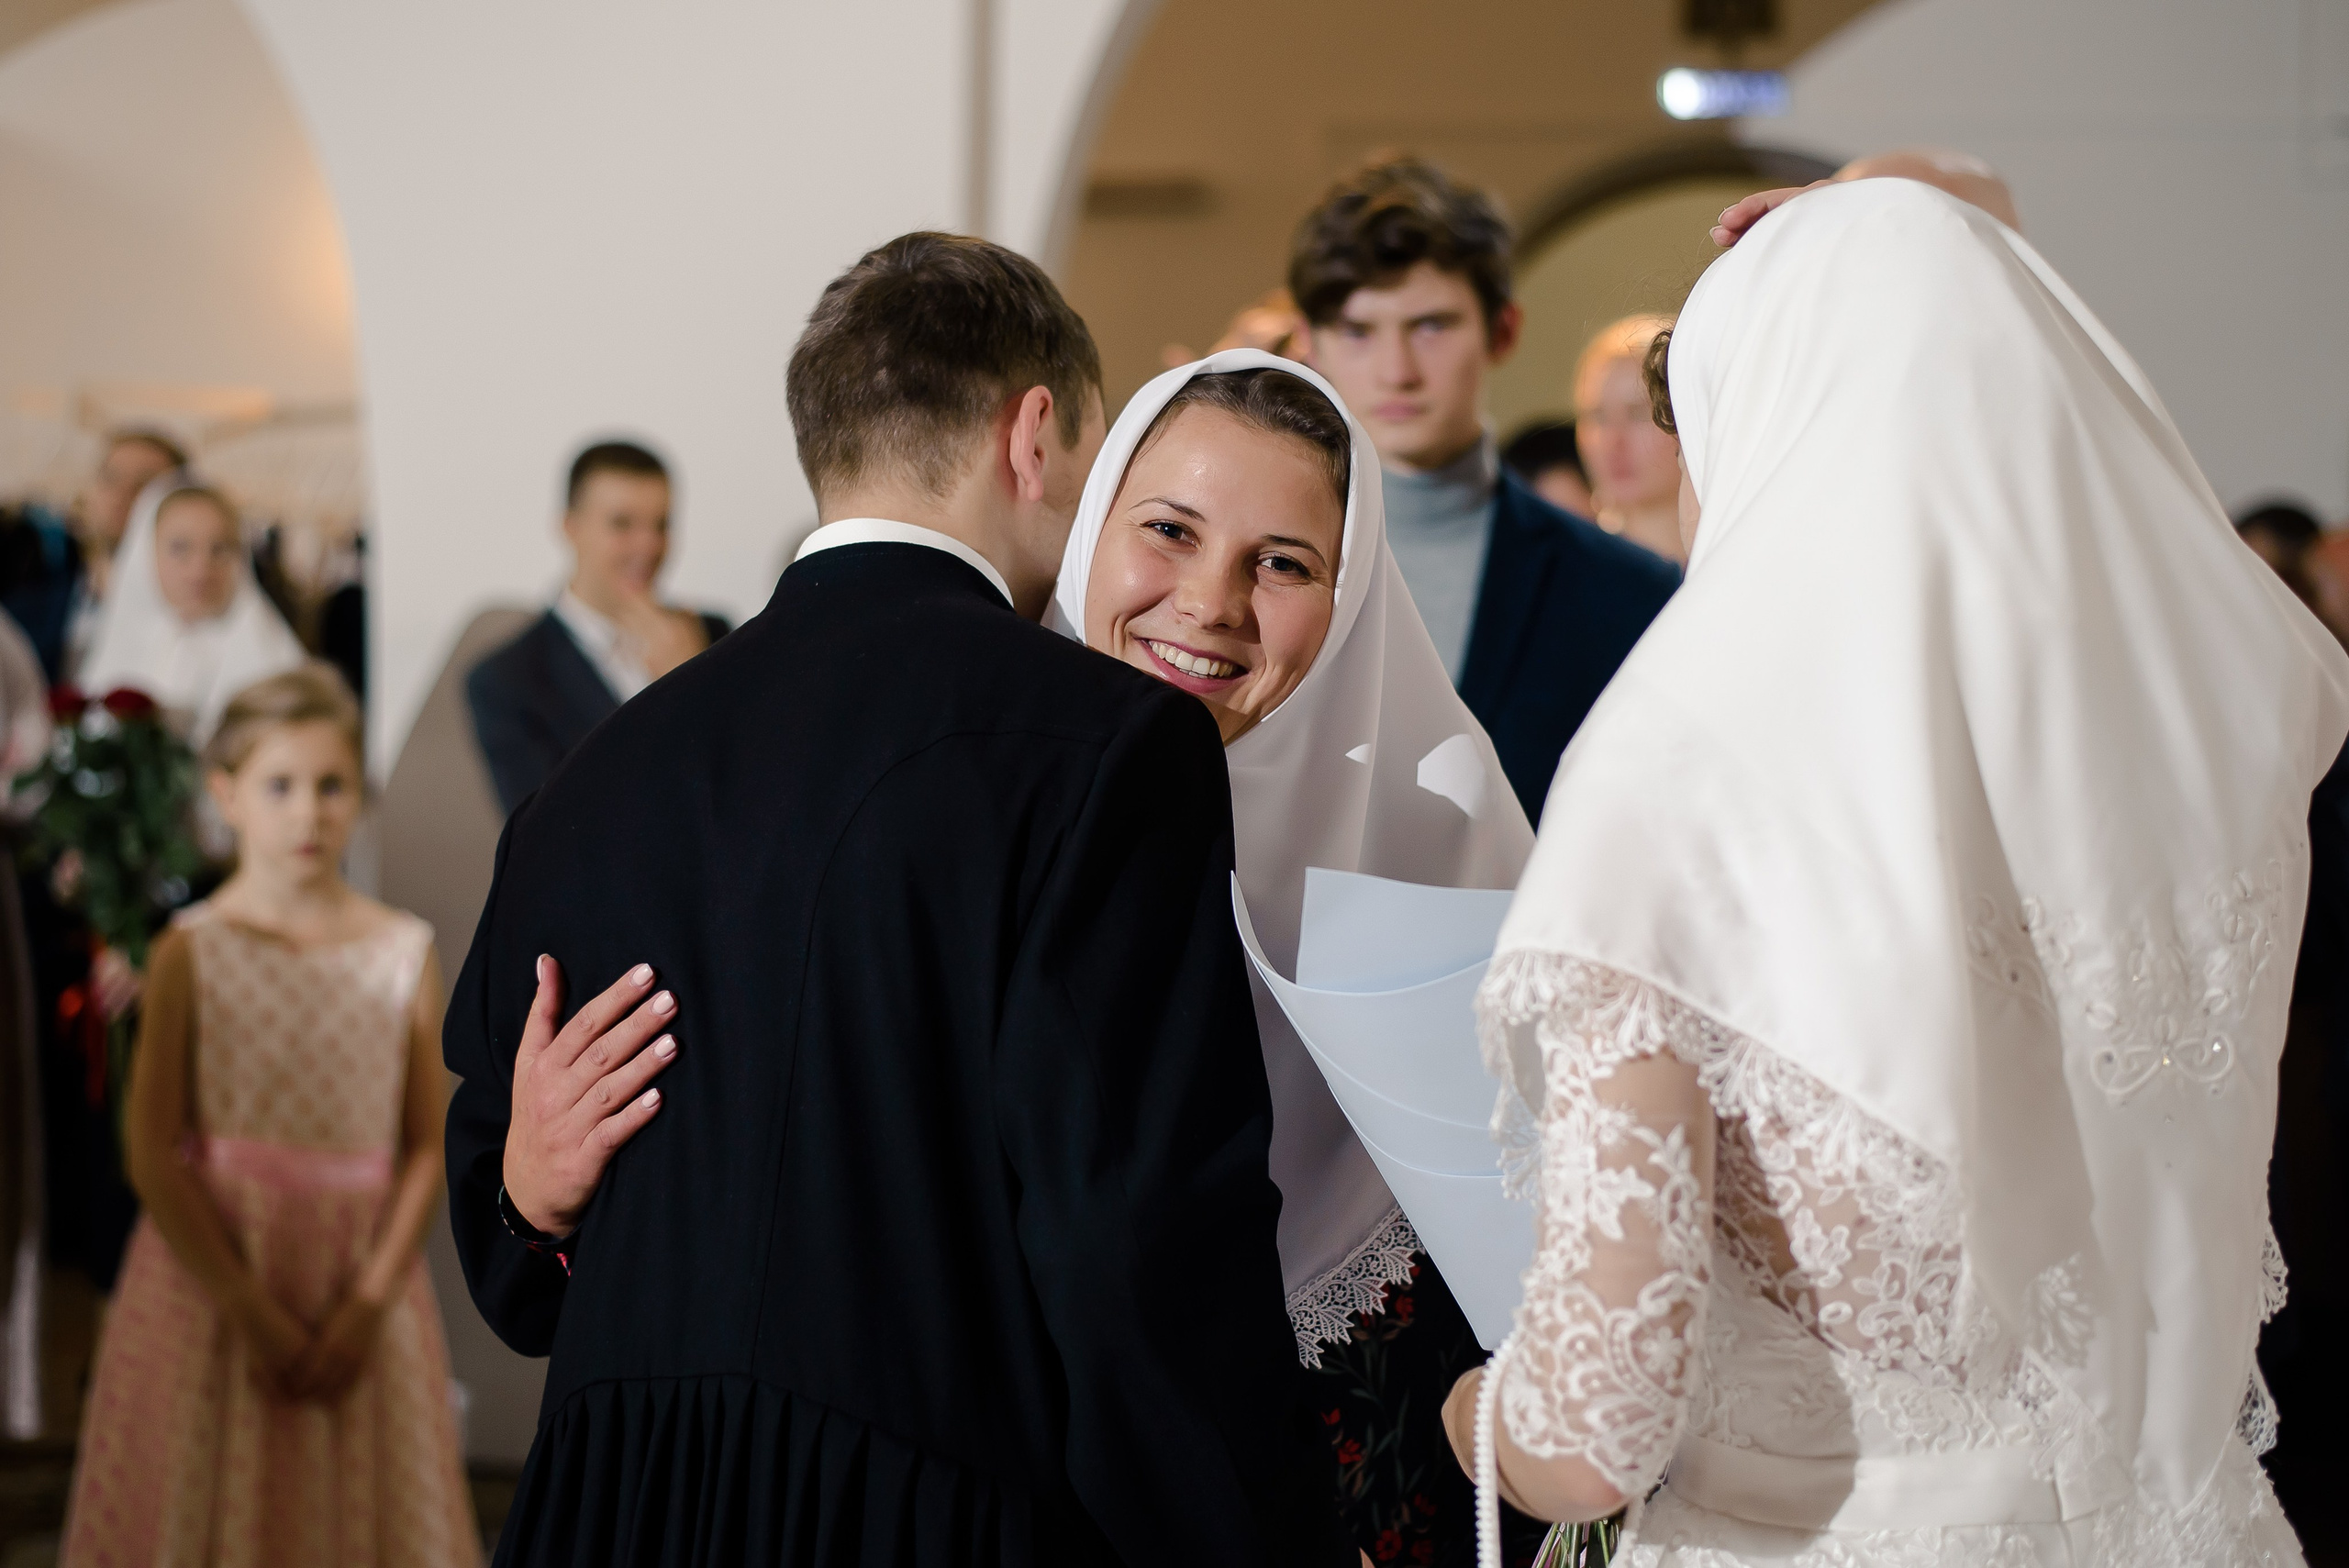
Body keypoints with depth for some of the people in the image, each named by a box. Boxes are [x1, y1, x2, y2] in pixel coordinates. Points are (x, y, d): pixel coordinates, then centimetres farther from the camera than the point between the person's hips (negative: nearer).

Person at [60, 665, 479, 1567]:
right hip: (214, 1275, -2)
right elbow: (153, 1155, -8)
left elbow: (427, 1146, 0)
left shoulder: (402, 952, 1)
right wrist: (251, 1312, -13)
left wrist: (369, 1304, -10)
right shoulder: (192, 953, -5)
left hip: (361, 1295, 2)